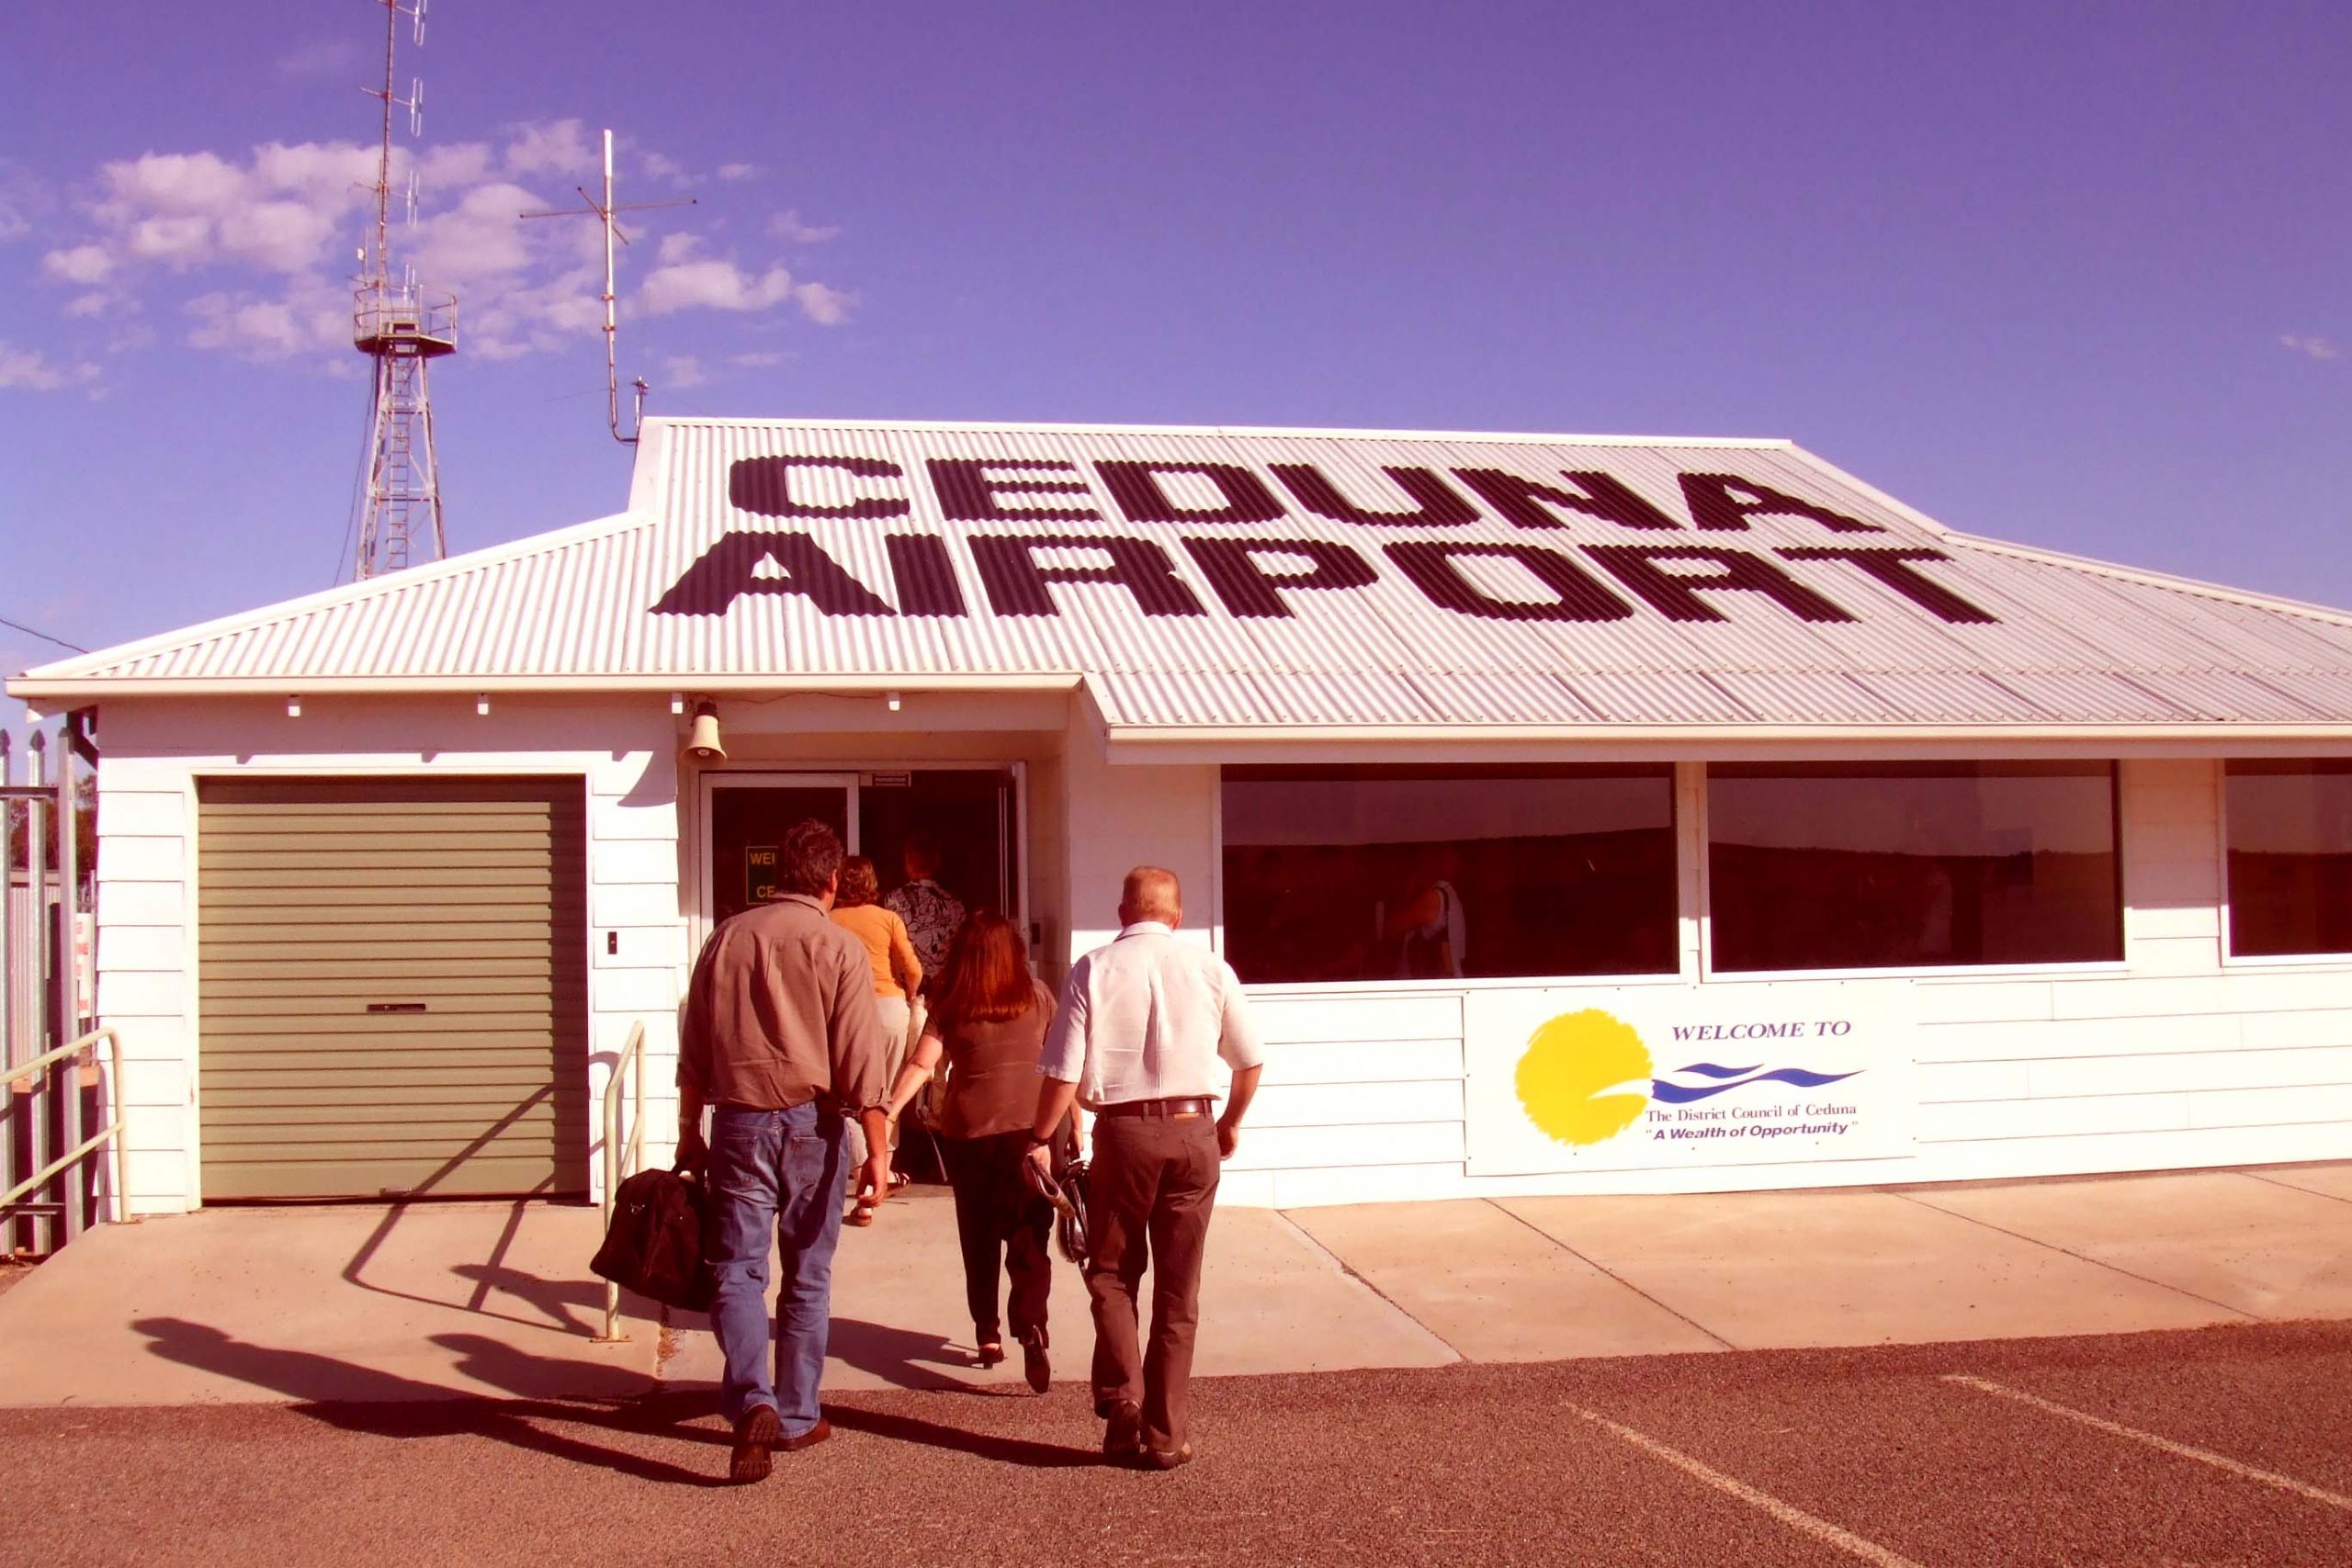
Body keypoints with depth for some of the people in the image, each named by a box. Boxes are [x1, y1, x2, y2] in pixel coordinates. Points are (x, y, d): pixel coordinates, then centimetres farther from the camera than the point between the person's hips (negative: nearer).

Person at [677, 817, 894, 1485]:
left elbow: (694, 1047, 9)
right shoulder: (839, 947, -5)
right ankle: (796, 1417, 19)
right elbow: (861, 1058, -9)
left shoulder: (727, 937, 4)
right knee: (808, 1276, 11)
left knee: (737, 1269, 3)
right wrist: (877, 1149, -7)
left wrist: (689, 1132, 18)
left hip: (739, 1122, 1)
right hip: (810, 1123, -1)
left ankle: (752, 1402, -17)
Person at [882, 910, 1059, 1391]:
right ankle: (1031, 1326, -20)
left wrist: (888, 1112, -12)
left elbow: (921, 1064, -12)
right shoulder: (1037, 996, 1)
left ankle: (987, 1334, 20)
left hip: (967, 1135, 0)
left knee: (979, 1238, 16)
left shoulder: (951, 1005, -2)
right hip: (1030, 1130, 0)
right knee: (1028, 1239, 0)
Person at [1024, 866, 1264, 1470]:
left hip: (1123, 1131, -1)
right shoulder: (1209, 968, 3)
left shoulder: (1094, 969, -3)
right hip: (1193, 1132, 2)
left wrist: (1040, 1140, 5)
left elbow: (1065, 1070, -7)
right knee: (1178, 1291, 10)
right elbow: (1249, 1059, 9)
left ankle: (1121, 1395, -2)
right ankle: (1165, 1436, 13)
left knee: (1112, 1274, 16)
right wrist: (1231, 1124, 24)